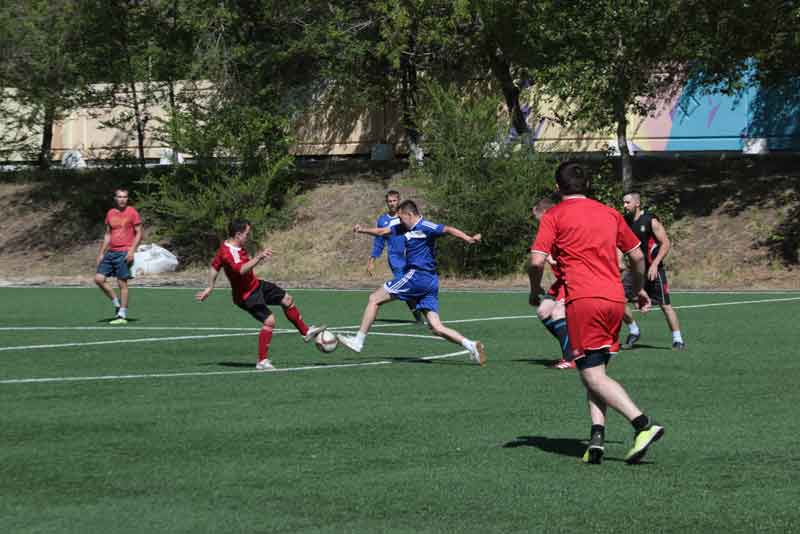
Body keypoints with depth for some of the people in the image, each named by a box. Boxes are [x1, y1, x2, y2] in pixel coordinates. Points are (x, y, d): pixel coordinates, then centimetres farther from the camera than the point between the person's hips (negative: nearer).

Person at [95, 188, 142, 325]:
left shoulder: (132, 212, -3)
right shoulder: (110, 213, 13)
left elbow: (139, 233, -4)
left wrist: (132, 250, -15)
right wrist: (101, 254, 15)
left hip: (124, 253, -6)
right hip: (111, 252, 6)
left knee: (122, 283, -6)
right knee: (99, 278, -3)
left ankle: (122, 315, 0)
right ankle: (117, 304, 12)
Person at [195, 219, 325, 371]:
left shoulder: (235, 246, 3)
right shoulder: (228, 253, -29)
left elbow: (215, 265, 14)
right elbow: (242, 269, -47)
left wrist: (210, 288, 23)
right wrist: (259, 258, -55)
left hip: (255, 285, 11)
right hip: (246, 295, -11)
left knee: (287, 299, 16)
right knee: (269, 320, -20)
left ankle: (306, 332, 34)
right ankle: (262, 361, -10)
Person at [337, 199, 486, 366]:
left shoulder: (425, 227, -10)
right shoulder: (406, 228, 18)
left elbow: (448, 230, -22)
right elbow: (382, 231, 25)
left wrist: (468, 239, -37)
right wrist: (363, 230, 11)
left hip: (417, 276, -9)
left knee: (374, 299, 3)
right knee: (436, 327, 1)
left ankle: (358, 341, 8)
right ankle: (471, 345, -12)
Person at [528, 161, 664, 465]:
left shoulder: (554, 216, 4)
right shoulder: (610, 214, 18)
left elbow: (537, 261, -7)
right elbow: (637, 257, 23)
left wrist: (535, 292, 11)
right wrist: (639, 290, 39)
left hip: (583, 300, -5)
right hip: (615, 299, 6)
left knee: (594, 377, -5)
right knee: (596, 372, 13)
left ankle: (643, 425, -21)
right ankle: (597, 436, -5)